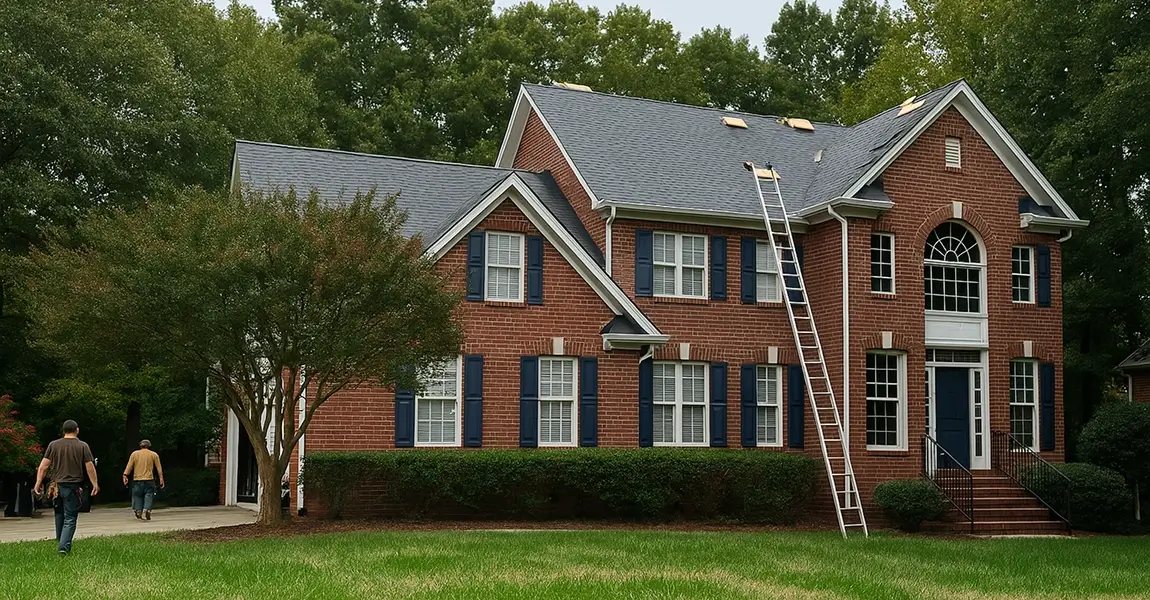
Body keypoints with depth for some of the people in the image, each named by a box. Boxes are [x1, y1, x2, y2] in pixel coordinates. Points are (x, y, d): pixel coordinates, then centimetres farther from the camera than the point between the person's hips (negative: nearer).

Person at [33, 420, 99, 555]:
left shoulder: (54, 445, 5)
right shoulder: (83, 446, -2)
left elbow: (43, 466, 1)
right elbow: (90, 467, -3)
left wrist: (38, 483, 5)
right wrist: (95, 484, 5)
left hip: (57, 485, 3)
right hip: (73, 487, -3)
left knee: (59, 515, 21)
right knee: (70, 518, -1)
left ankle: (60, 542, 31)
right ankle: (64, 546, -14)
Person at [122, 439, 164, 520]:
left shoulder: (134, 454, 7)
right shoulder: (154, 455, 6)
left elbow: (129, 466, -1)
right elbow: (159, 468, 3)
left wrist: (125, 475, -2)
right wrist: (161, 479, 4)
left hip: (137, 480, 1)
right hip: (149, 480, -1)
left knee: (138, 495, 11)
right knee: (149, 496, 0)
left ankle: (138, 510, 5)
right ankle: (147, 509, -18)